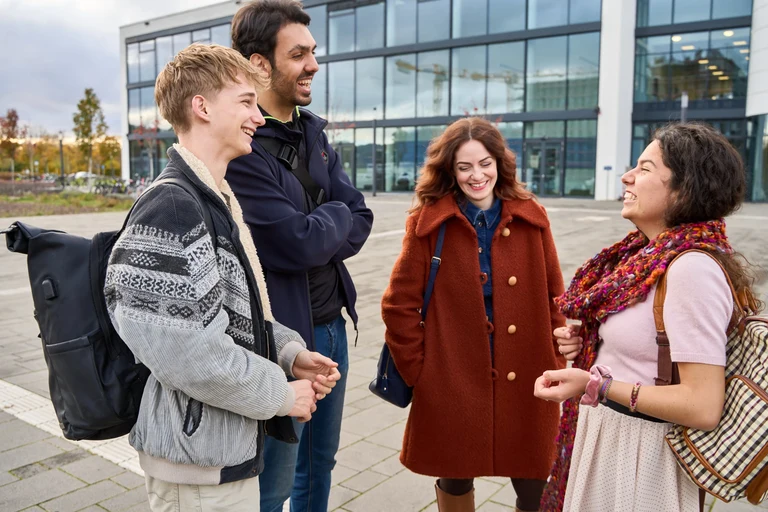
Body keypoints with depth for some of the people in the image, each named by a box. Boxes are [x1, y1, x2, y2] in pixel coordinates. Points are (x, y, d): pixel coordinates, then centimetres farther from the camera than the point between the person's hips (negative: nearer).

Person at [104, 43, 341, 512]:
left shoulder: (219, 200, 9)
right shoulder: (171, 210, -23)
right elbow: (186, 352, -27)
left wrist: (289, 350, 1)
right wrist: (279, 394, -15)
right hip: (199, 461, -9)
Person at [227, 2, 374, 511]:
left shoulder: (313, 132, 7)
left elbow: (360, 219, 3)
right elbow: (299, 243, -24)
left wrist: (314, 237, -14)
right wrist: (335, 215, -5)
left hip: (331, 325, 8)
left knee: (320, 462, 24)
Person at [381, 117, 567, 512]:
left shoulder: (531, 219, 1)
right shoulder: (428, 223, -6)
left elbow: (555, 299, 7)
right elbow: (399, 305, -4)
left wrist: (555, 366, 3)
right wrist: (417, 371, -5)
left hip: (524, 381, 2)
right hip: (452, 383, -1)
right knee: (454, 478, 17)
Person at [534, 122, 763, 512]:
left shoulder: (692, 266, -25)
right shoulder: (647, 253, 1)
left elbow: (703, 406, -25)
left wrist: (597, 385, -27)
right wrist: (585, 344, 0)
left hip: (638, 454, -8)